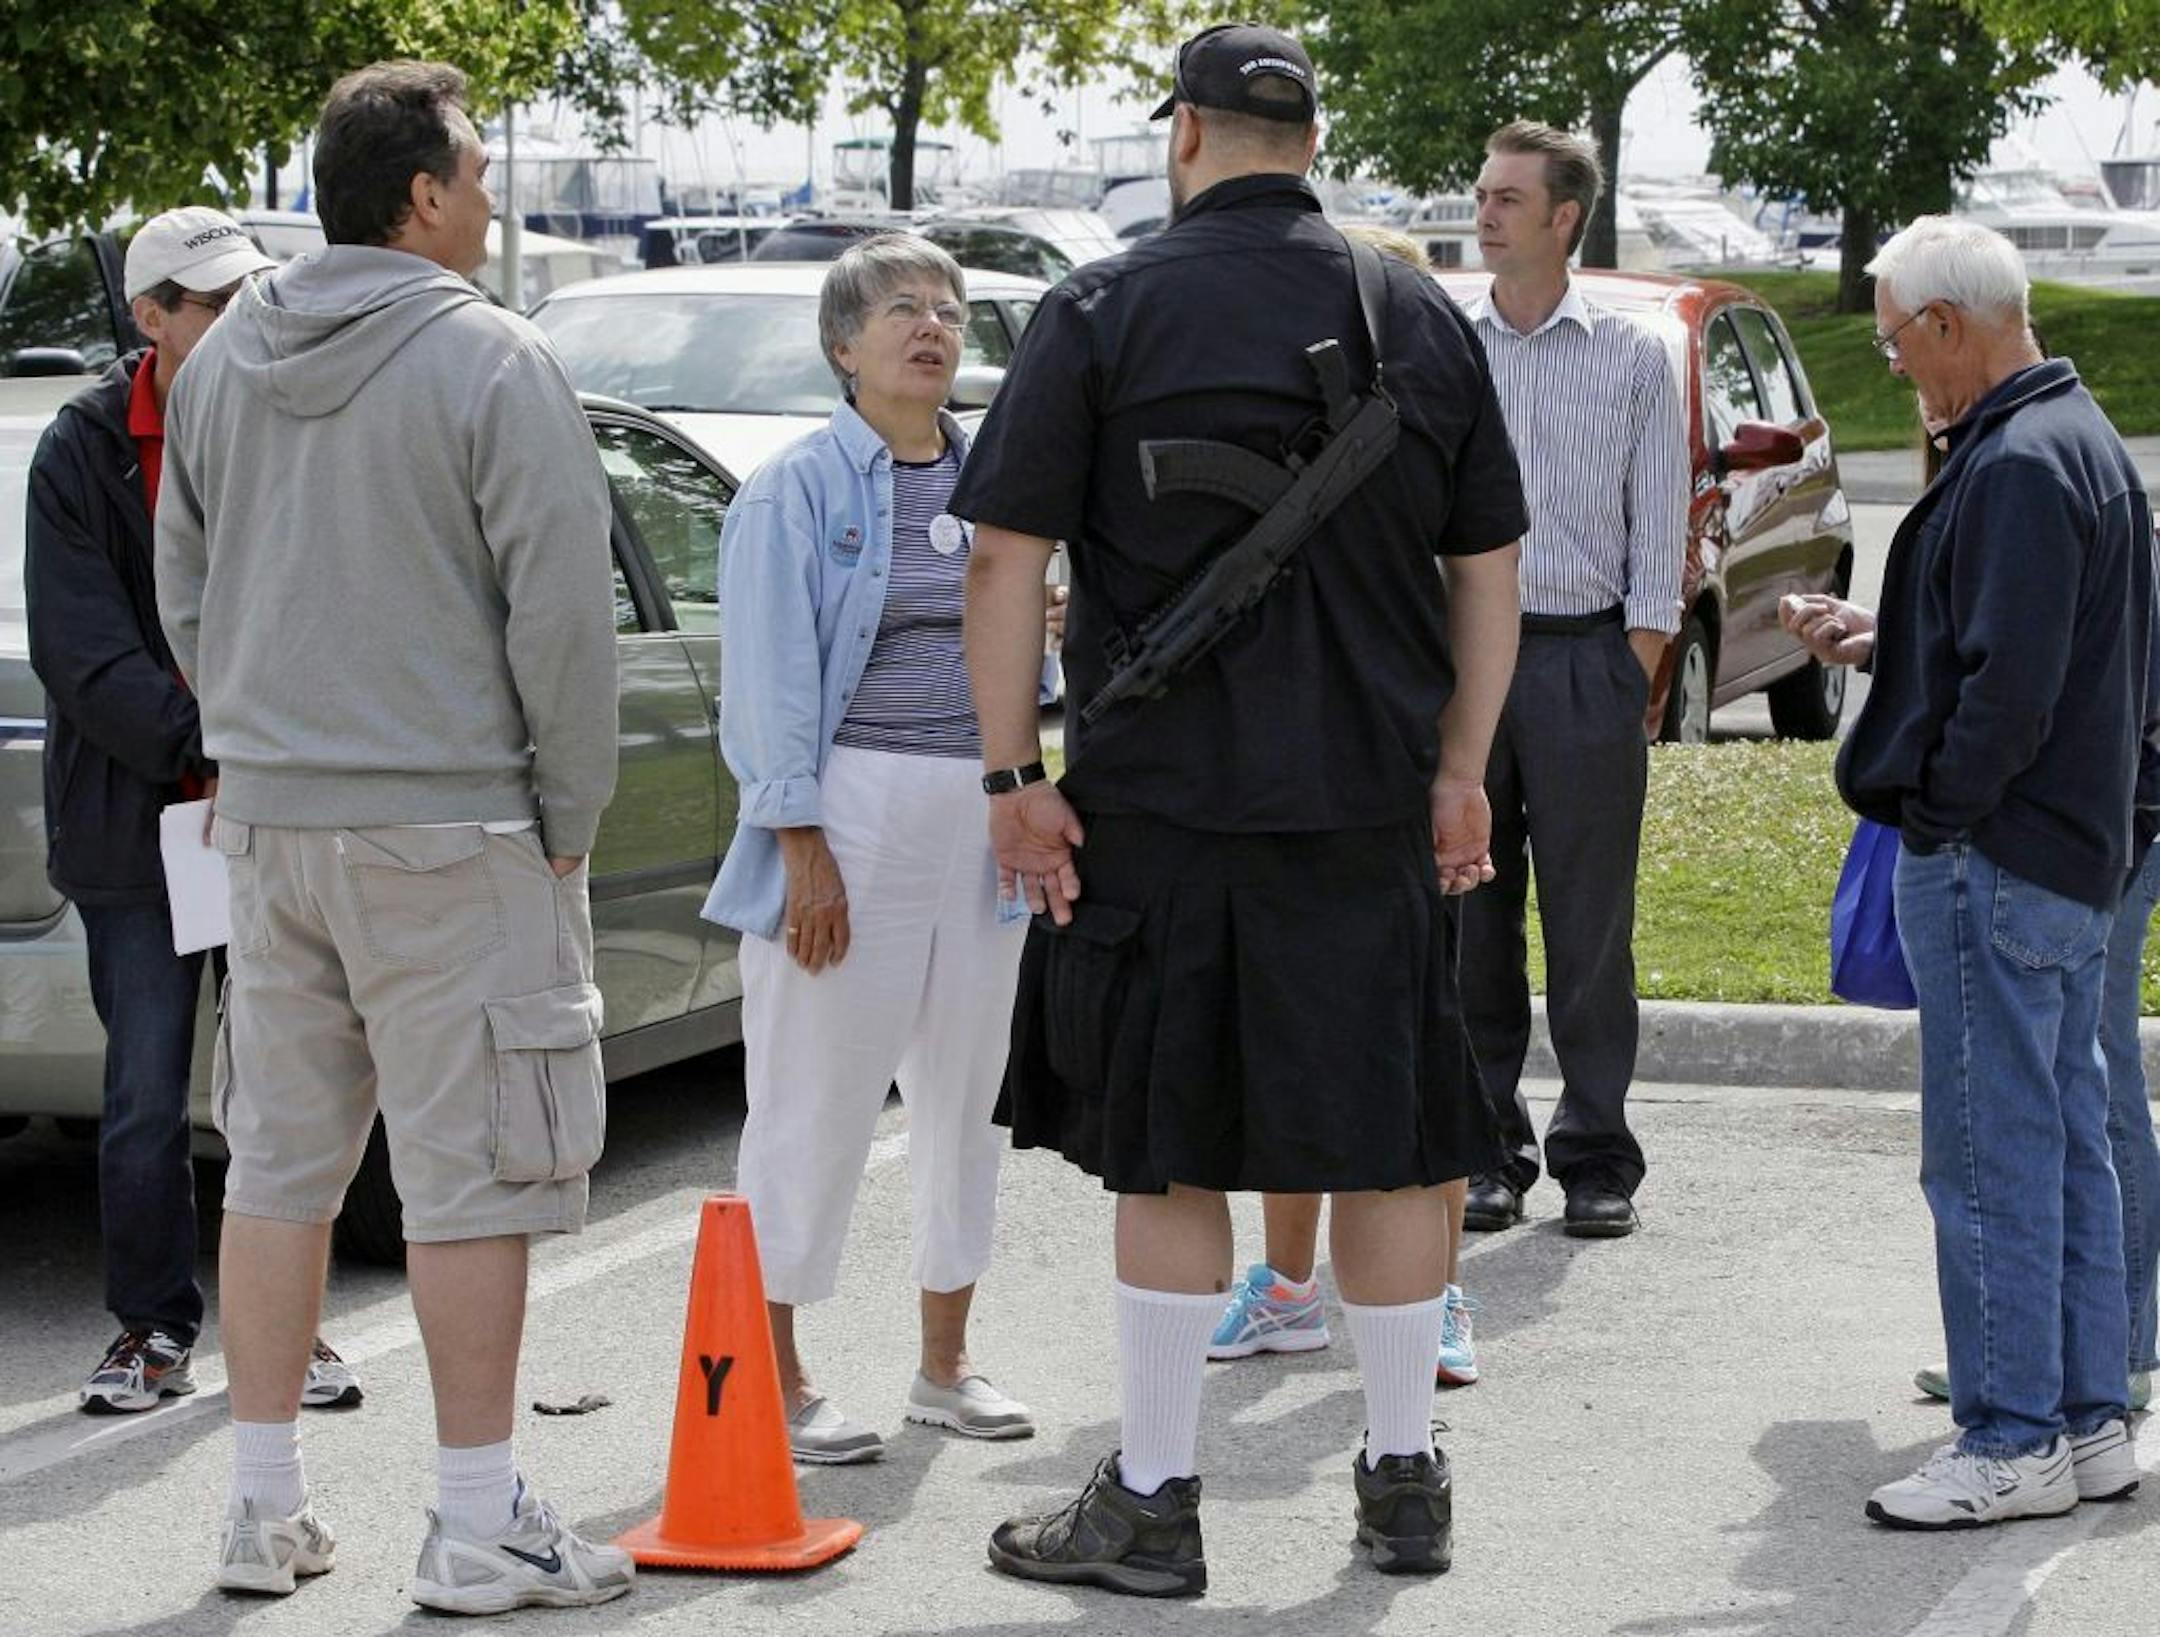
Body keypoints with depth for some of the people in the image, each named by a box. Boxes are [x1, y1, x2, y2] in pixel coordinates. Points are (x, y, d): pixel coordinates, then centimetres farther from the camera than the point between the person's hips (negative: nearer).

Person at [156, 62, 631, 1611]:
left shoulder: (224, 361, 9)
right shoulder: (494, 363, -12)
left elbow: (185, 593, 16)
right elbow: (562, 614, -14)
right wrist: (570, 818, -4)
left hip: (269, 820, 7)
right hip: (449, 820, -7)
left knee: (278, 1161, 13)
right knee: (469, 1173, -1)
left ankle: (267, 1505, 18)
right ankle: (481, 1523, 3)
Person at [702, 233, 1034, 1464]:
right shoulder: (797, 488, -5)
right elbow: (771, 681, -10)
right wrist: (804, 844, -16)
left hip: (981, 823, 6)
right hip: (848, 815, -6)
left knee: (967, 1092, 12)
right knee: (817, 1099, -2)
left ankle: (946, 1361, 24)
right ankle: (778, 1376, 7)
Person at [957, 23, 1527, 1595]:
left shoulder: (1102, 312, -4)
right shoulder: (1424, 318, 7)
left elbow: (1008, 559, -7)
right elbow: (1489, 569, 9)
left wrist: (1013, 776, -3)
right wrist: (1461, 771, 13)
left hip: (1154, 800, -3)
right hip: (1373, 807, 3)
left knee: (1168, 1156, 4)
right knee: (1386, 1142, 11)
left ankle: (1153, 1505, 10)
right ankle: (1406, 1481, 20)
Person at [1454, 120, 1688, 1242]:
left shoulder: (1632, 356, 5)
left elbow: (1659, 518, 4)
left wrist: (1636, 665, -3)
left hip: (1586, 655, -2)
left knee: (1590, 918, 0)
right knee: (1469, 915, 3)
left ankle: (1596, 1159, 7)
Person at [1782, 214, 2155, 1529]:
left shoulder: (2020, 469, -18)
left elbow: (2012, 686, -24)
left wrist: (1938, 814, -13)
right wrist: (1883, 640, 15)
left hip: (1998, 863, -11)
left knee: (1992, 1157, -4)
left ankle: (2013, 1443, 1)